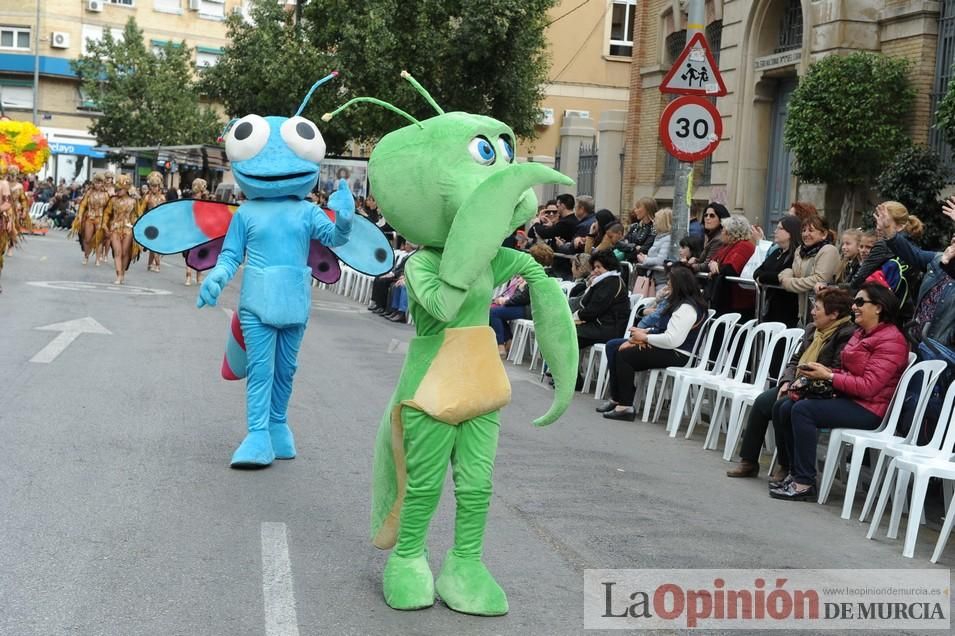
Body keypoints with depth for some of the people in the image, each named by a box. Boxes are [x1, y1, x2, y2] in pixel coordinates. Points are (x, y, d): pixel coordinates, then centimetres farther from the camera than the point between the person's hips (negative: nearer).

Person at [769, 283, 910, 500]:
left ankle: (805, 483, -20)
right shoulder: (861, 334, 16)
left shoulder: (890, 340, -13)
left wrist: (828, 376, -17)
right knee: (785, 409, -5)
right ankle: (794, 473, 3)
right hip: (847, 400, 9)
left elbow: (869, 386, -21)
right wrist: (822, 371, 0)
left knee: (802, 409, -25)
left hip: (869, 409, -9)